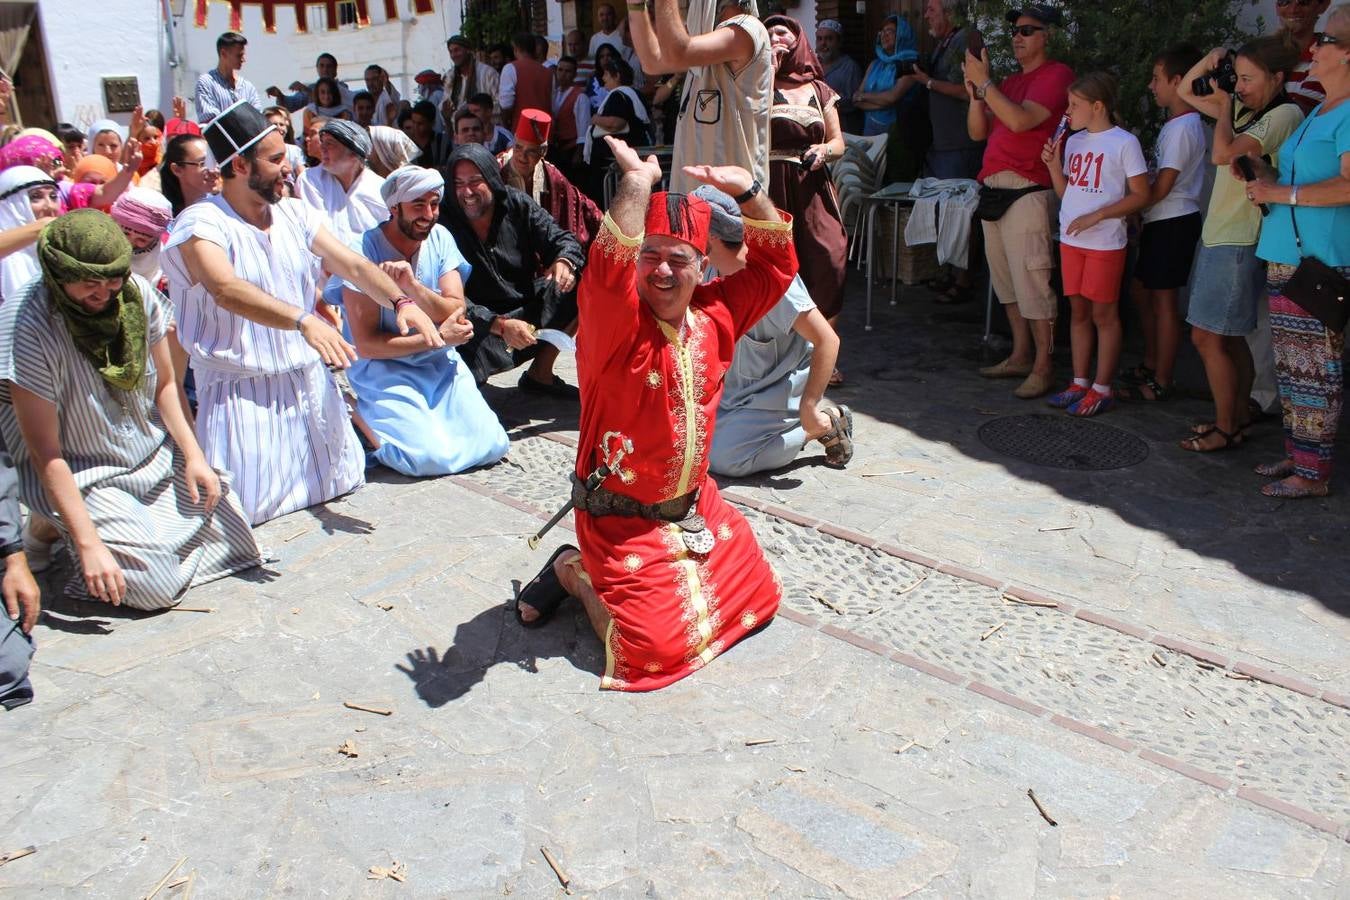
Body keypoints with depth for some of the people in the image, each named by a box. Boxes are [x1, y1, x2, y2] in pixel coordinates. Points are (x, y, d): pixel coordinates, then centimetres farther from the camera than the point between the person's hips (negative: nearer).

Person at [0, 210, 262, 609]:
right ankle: (50, 526, 11)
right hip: (85, 478, -5)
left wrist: (194, 455, -5)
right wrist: (89, 544, -25)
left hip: (156, 455, 6)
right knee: (161, 585, -15)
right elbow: (46, 454, -22)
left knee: (233, 537, -3)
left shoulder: (138, 294, -11)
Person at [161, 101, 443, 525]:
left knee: (339, 480, 8)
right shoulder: (201, 225, -15)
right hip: (241, 393, -5)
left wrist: (401, 301, -23)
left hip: (308, 382, 6)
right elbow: (227, 290, -33)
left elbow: (353, 265, -3)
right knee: (238, 509, -10)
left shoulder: (295, 215, 5)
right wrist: (304, 321, -48)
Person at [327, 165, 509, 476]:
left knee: (490, 446, -10)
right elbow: (366, 345, -15)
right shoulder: (366, 250, -14)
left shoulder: (440, 238, 1)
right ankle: (369, 424, 7)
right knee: (431, 456, -23)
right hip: (384, 371, -5)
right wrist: (438, 338, -14)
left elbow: (457, 314, -9)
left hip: (440, 365, 5)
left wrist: (412, 285, -26)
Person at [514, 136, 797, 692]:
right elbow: (609, 268, -43)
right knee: (657, 649, -14)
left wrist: (745, 190, -9)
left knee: (758, 600, 16)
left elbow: (776, 263, 4)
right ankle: (576, 572, 12)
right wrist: (638, 180, -38)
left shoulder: (715, 316, -2)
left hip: (695, 504, 7)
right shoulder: (615, 325, -22)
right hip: (622, 518, -7)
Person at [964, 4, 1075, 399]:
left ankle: (1043, 367, -4)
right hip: (993, 189, 9)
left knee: (1030, 281, -10)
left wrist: (984, 82, -13)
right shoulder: (1010, 82, 21)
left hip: (1025, 191, -9)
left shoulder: (1056, 74, -4)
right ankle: (1020, 356, 23)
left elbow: (1021, 120, -17)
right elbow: (977, 132, 15)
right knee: (1005, 279, 13)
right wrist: (974, 92, 0)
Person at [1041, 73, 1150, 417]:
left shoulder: (1124, 143, -7)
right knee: (1078, 310, 11)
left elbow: (1141, 195, -9)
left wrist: (1097, 216, -17)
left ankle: (1102, 389, 7)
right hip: (1071, 238, 6)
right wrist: (1053, 165, -1)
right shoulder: (1073, 142, 11)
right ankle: (1080, 382, 20)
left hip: (1105, 243, -6)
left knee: (1104, 313, 0)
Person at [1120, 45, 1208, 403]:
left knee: (1163, 300, -4)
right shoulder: (1179, 124, 14)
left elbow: (1161, 187, -18)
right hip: (1162, 221, 10)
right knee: (1142, 290, 17)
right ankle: (1150, 365, 29)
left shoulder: (1183, 127, -16)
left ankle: (1161, 383, 4)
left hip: (1173, 222, -10)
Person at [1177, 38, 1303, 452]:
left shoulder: (1284, 114, -12)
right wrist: (1211, 60, 5)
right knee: (1227, 337, 15)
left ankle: (1226, 429, 4)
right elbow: (1187, 91, 23)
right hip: (1218, 235, 9)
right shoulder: (1245, 110, 13)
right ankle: (1239, 416, 26)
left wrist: (1225, 105, -11)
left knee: (1208, 338, -7)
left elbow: (1224, 154, -26)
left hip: (1239, 241, -9)